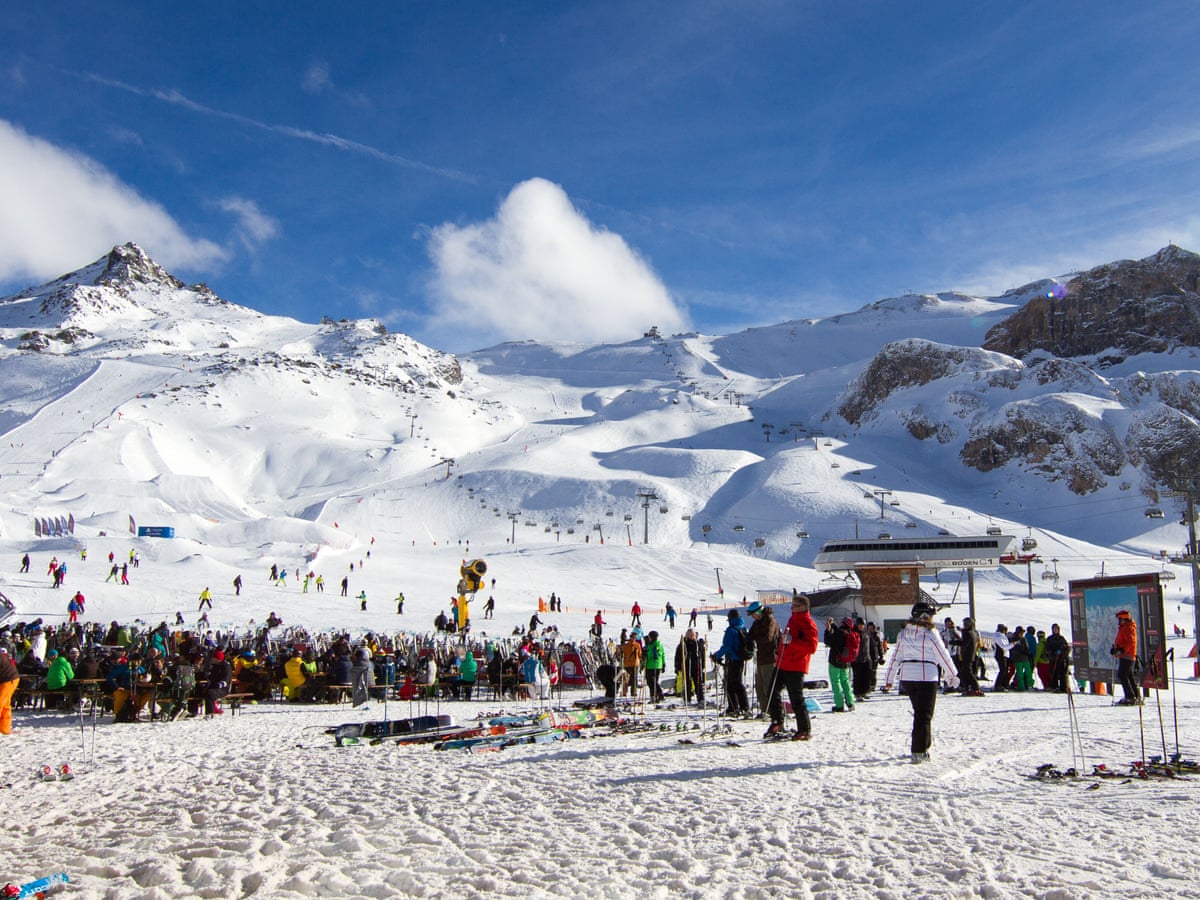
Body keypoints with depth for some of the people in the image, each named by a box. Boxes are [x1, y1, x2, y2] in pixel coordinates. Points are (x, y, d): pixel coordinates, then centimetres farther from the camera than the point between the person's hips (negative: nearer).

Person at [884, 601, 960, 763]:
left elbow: (896, 656, 11)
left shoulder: (903, 633, 7)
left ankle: (921, 746, 25)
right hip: (926, 677, -6)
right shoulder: (930, 634, -10)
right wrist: (952, 676, 7)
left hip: (906, 677, 6)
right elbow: (943, 656, -5)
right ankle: (919, 752, -3)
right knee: (924, 715, 0)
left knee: (919, 712, 20)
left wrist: (889, 678, 17)